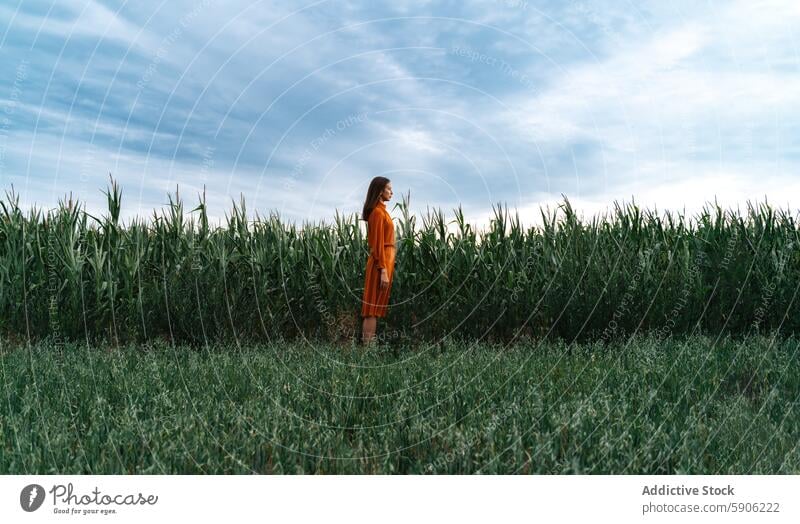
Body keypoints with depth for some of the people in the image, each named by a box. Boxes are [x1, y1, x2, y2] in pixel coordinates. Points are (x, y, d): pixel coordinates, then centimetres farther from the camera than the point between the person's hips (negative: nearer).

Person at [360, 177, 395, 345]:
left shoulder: (381, 210, 15)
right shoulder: (378, 212, -13)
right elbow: (377, 243, -19)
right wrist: (383, 271, -21)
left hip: (385, 259, 9)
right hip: (381, 261, -9)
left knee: (375, 305, 10)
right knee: (374, 306, -6)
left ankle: (368, 341, 15)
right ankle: (368, 344, -3)